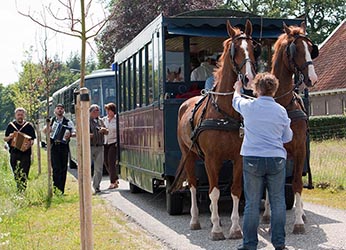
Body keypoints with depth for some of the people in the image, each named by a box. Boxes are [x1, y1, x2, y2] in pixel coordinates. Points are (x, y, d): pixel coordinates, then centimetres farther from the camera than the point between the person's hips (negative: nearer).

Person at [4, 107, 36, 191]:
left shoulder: (29, 126, 3)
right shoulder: (11, 125, 9)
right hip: (14, 153, 3)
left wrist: (29, 145, -21)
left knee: (23, 174, -8)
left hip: (25, 153, -3)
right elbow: (5, 139, 13)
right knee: (16, 174, 9)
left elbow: (32, 140, 1)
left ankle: (23, 190, -5)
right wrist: (9, 137, -11)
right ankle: (18, 190, 22)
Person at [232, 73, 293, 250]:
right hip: (277, 159, 1)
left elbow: (236, 101, 21)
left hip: (252, 160, -1)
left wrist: (237, 88, 42)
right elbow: (288, 137, 9)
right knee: (278, 202, 8)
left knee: (252, 204, 4)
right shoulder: (281, 111, 0)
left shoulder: (248, 106, -3)